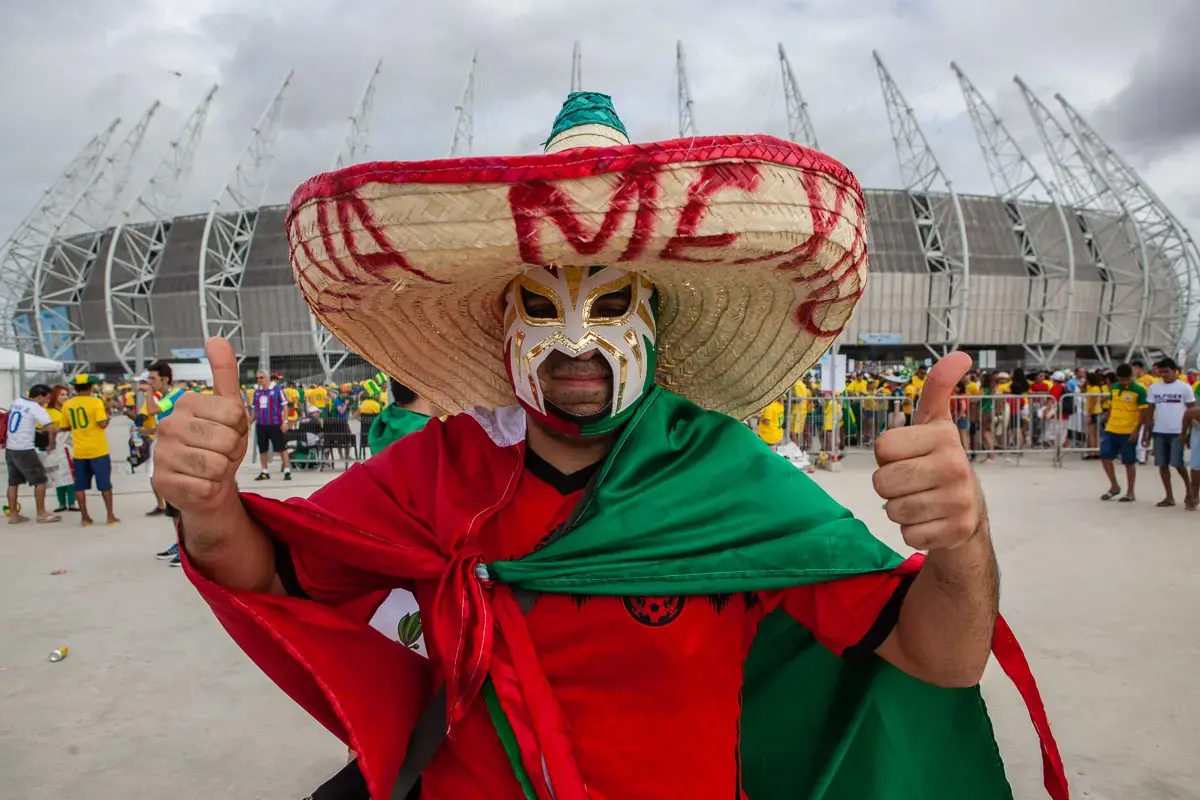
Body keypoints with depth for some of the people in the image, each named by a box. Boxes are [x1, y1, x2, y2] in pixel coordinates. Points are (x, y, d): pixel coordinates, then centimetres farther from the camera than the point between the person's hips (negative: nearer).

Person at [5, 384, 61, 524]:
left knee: (13, 482, 14)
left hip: (10, 448, 8)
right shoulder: (36, 408, -15)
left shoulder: (16, 402, 8)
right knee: (40, 480, 2)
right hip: (24, 450, -8)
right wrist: (51, 444, -7)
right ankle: (41, 514, 6)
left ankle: (13, 515, 18)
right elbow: (53, 429, -23)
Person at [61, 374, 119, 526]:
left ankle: (84, 517, 13)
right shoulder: (96, 402, -11)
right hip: (98, 450, -4)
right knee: (105, 484, 4)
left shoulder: (67, 405, 3)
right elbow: (103, 424, -18)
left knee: (80, 485, 11)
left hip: (79, 451, 4)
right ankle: (110, 516, 6)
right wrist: (106, 413, 0)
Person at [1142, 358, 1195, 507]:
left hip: (1178, 432, -4)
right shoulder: (1154, 387, 6)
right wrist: (1145, 433, 7)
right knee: (1162, 465, 4)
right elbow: (1149, 411, 10)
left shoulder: (1184, 387, -3)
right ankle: (1169, 496, 12)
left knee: (1177, 463, -5)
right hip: (1159, 432, 4)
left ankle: (1188, 487, 23)